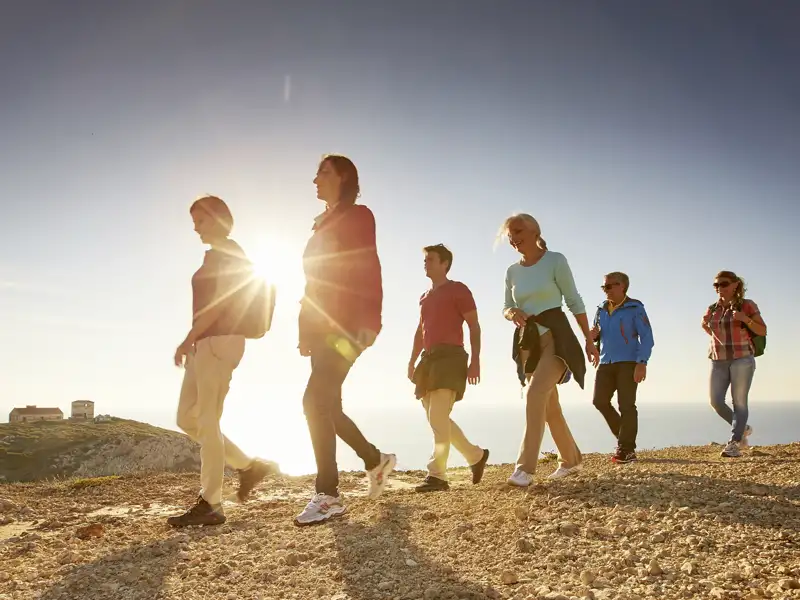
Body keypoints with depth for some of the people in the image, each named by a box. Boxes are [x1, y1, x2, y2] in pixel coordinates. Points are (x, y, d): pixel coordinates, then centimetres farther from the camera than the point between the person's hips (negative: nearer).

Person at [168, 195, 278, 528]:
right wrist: (193, 342, 16)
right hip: (207, 343, 10)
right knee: (187, 419, 8)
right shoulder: (218, 255, 23)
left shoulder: (228, 252, -5)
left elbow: (220, 301, -16)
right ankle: (249, 466, 14)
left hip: (219, 341, -10)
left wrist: (188, 339, -19)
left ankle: (210, 505, -4)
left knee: (207, 421, -9)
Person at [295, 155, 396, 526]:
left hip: (347, 325, -9)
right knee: (326, 405, 11)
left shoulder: (358, 216, -2)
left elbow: (369, 272, -13)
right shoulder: (323, 223, 22)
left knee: (316, 401, -17)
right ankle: (375, 461, 30)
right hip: (323, 326, 9)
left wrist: (369, 322, -24)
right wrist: (306, 330, 16)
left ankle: (328, 496, -9)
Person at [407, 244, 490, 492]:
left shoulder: (458, 290, -1)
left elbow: (474, 326, -5)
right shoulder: (425, 297, 21)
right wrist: (412, 362, 16)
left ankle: (437, 475, -13)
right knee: (437, 418, 9)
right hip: (429, 358, 8)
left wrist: (475, 361, -14)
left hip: (450, 356, -8)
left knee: (438, 417, -16)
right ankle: (476, 455, 23)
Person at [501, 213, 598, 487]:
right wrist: (512, 314, -11)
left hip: (555, 337, -6)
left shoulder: (555, 260, -5)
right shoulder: (512, 271, 9)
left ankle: (525, 468, -22)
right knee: (549, 405, 12)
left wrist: (589, 340, -1)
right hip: (528, 342, 6)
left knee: (535, 393, -24)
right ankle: (572, 460, 31)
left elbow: (574, 301, -2)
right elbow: (507, 308, 14)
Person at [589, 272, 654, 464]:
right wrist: (593, 335, -1)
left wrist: (642, 363, -18)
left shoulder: (635, 308, -3)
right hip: (606, 363, 6)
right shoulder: (601, 310, 14)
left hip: (628, 363, -6)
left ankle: (626, 449, 2)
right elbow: (597, 334, 24)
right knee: (600, 401, -1)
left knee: (626, 405, -5)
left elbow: (646, 336, -8)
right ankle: (626, 438, 17)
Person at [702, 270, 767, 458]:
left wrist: (746, 319, -17)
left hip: (742, 359, -4)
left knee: (739, 402, -6)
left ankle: (734, 444, -4)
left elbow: (763, 331, -3)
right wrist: (705, 326, 9)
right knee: (716, 401, -2)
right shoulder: (713, 309, 11)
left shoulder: (747, 305, -1)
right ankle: (742, 428, 22)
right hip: (718, 361, 4)